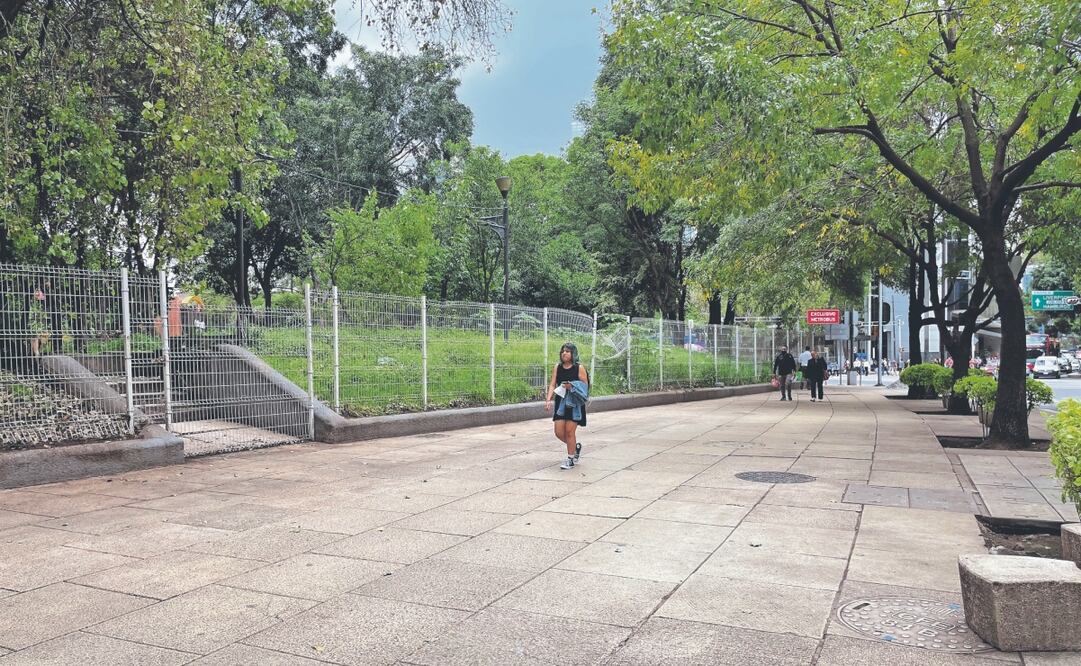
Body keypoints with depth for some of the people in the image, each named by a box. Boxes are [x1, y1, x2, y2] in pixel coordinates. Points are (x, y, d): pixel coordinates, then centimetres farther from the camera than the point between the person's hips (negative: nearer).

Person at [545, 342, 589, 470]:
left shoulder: (579, 368, -6)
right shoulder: (557, 367, 5)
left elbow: (585, 387, -6)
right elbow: (552, 384, 0)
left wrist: (572, 387, -22)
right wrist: (548, 400, -13)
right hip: (561, 402, 4)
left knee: (569, 431, -5)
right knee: (559, 432, 3)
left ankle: (570, 459, 11)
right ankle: (576, 446, 31)